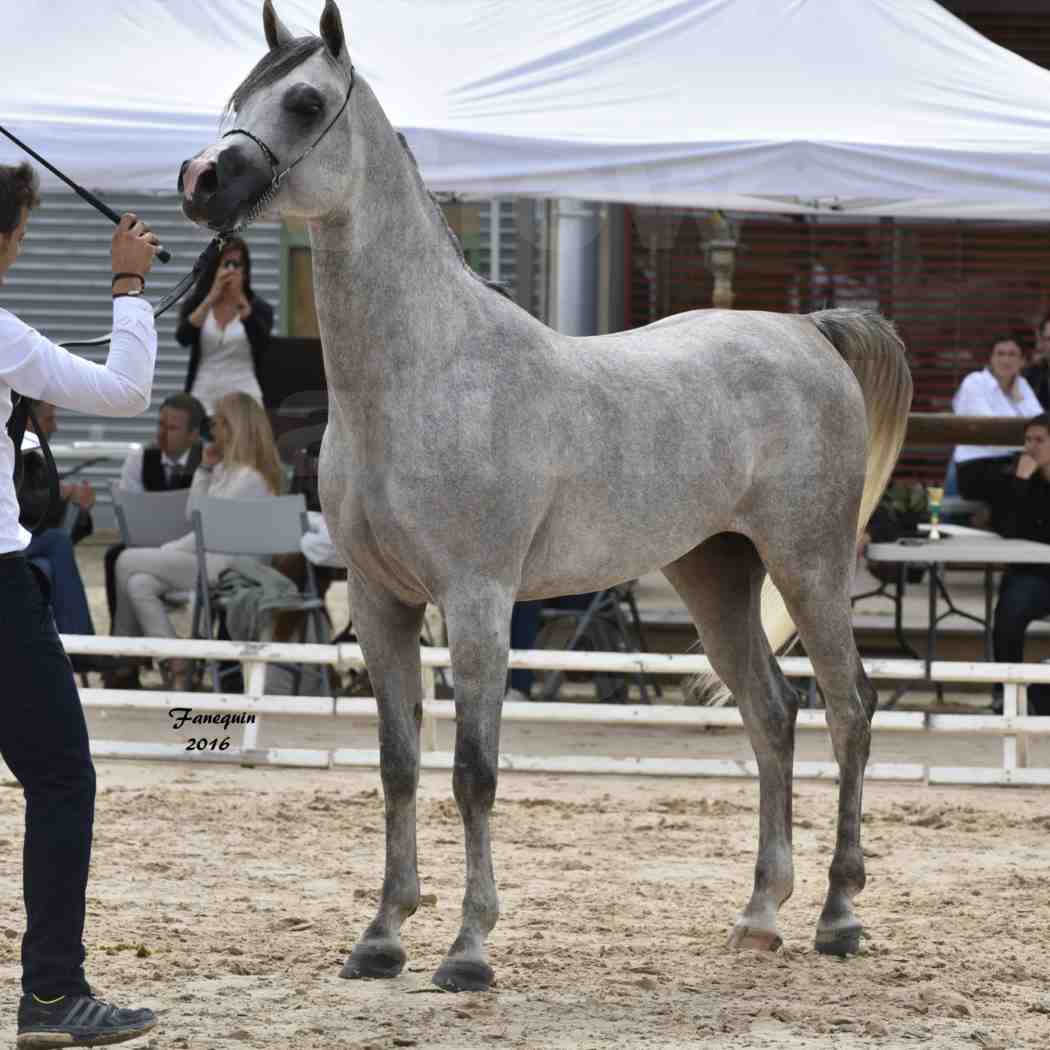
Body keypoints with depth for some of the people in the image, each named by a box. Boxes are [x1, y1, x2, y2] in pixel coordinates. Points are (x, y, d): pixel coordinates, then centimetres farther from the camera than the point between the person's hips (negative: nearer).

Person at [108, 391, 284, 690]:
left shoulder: (250, 477, -14)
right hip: (209, 559, 10)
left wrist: (169, 551, -9)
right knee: (140, 584, -10)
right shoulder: (227, 469, 18)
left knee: (128, 562, -11)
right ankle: (176, 667, -9)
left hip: (224, 564, -10)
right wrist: (205, 469, 13)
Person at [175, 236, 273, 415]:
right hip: (203, 396, 1)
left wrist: (241, 301, -23)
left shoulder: (259, 308, 4)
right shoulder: (196, 304, 8)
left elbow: (262, 344, -15)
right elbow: (183, 338, -10)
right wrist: (211, 298, -17)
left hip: (244, 397, -1)